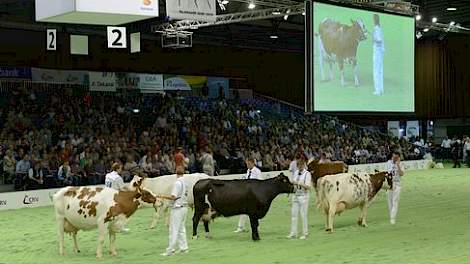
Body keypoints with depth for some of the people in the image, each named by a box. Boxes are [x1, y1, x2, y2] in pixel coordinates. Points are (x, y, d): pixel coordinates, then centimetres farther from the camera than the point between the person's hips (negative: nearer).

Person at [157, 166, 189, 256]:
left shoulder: (178, 183, -16)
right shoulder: (185, 182, 8)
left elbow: (173, 197, -19)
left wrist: (162, 196, -10)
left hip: (177, 208, -8)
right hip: (184, 207, 8)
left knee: (174, 230, -5)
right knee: (181, 229, 15)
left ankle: (170, 250, -3)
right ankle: (184, 247, 15)